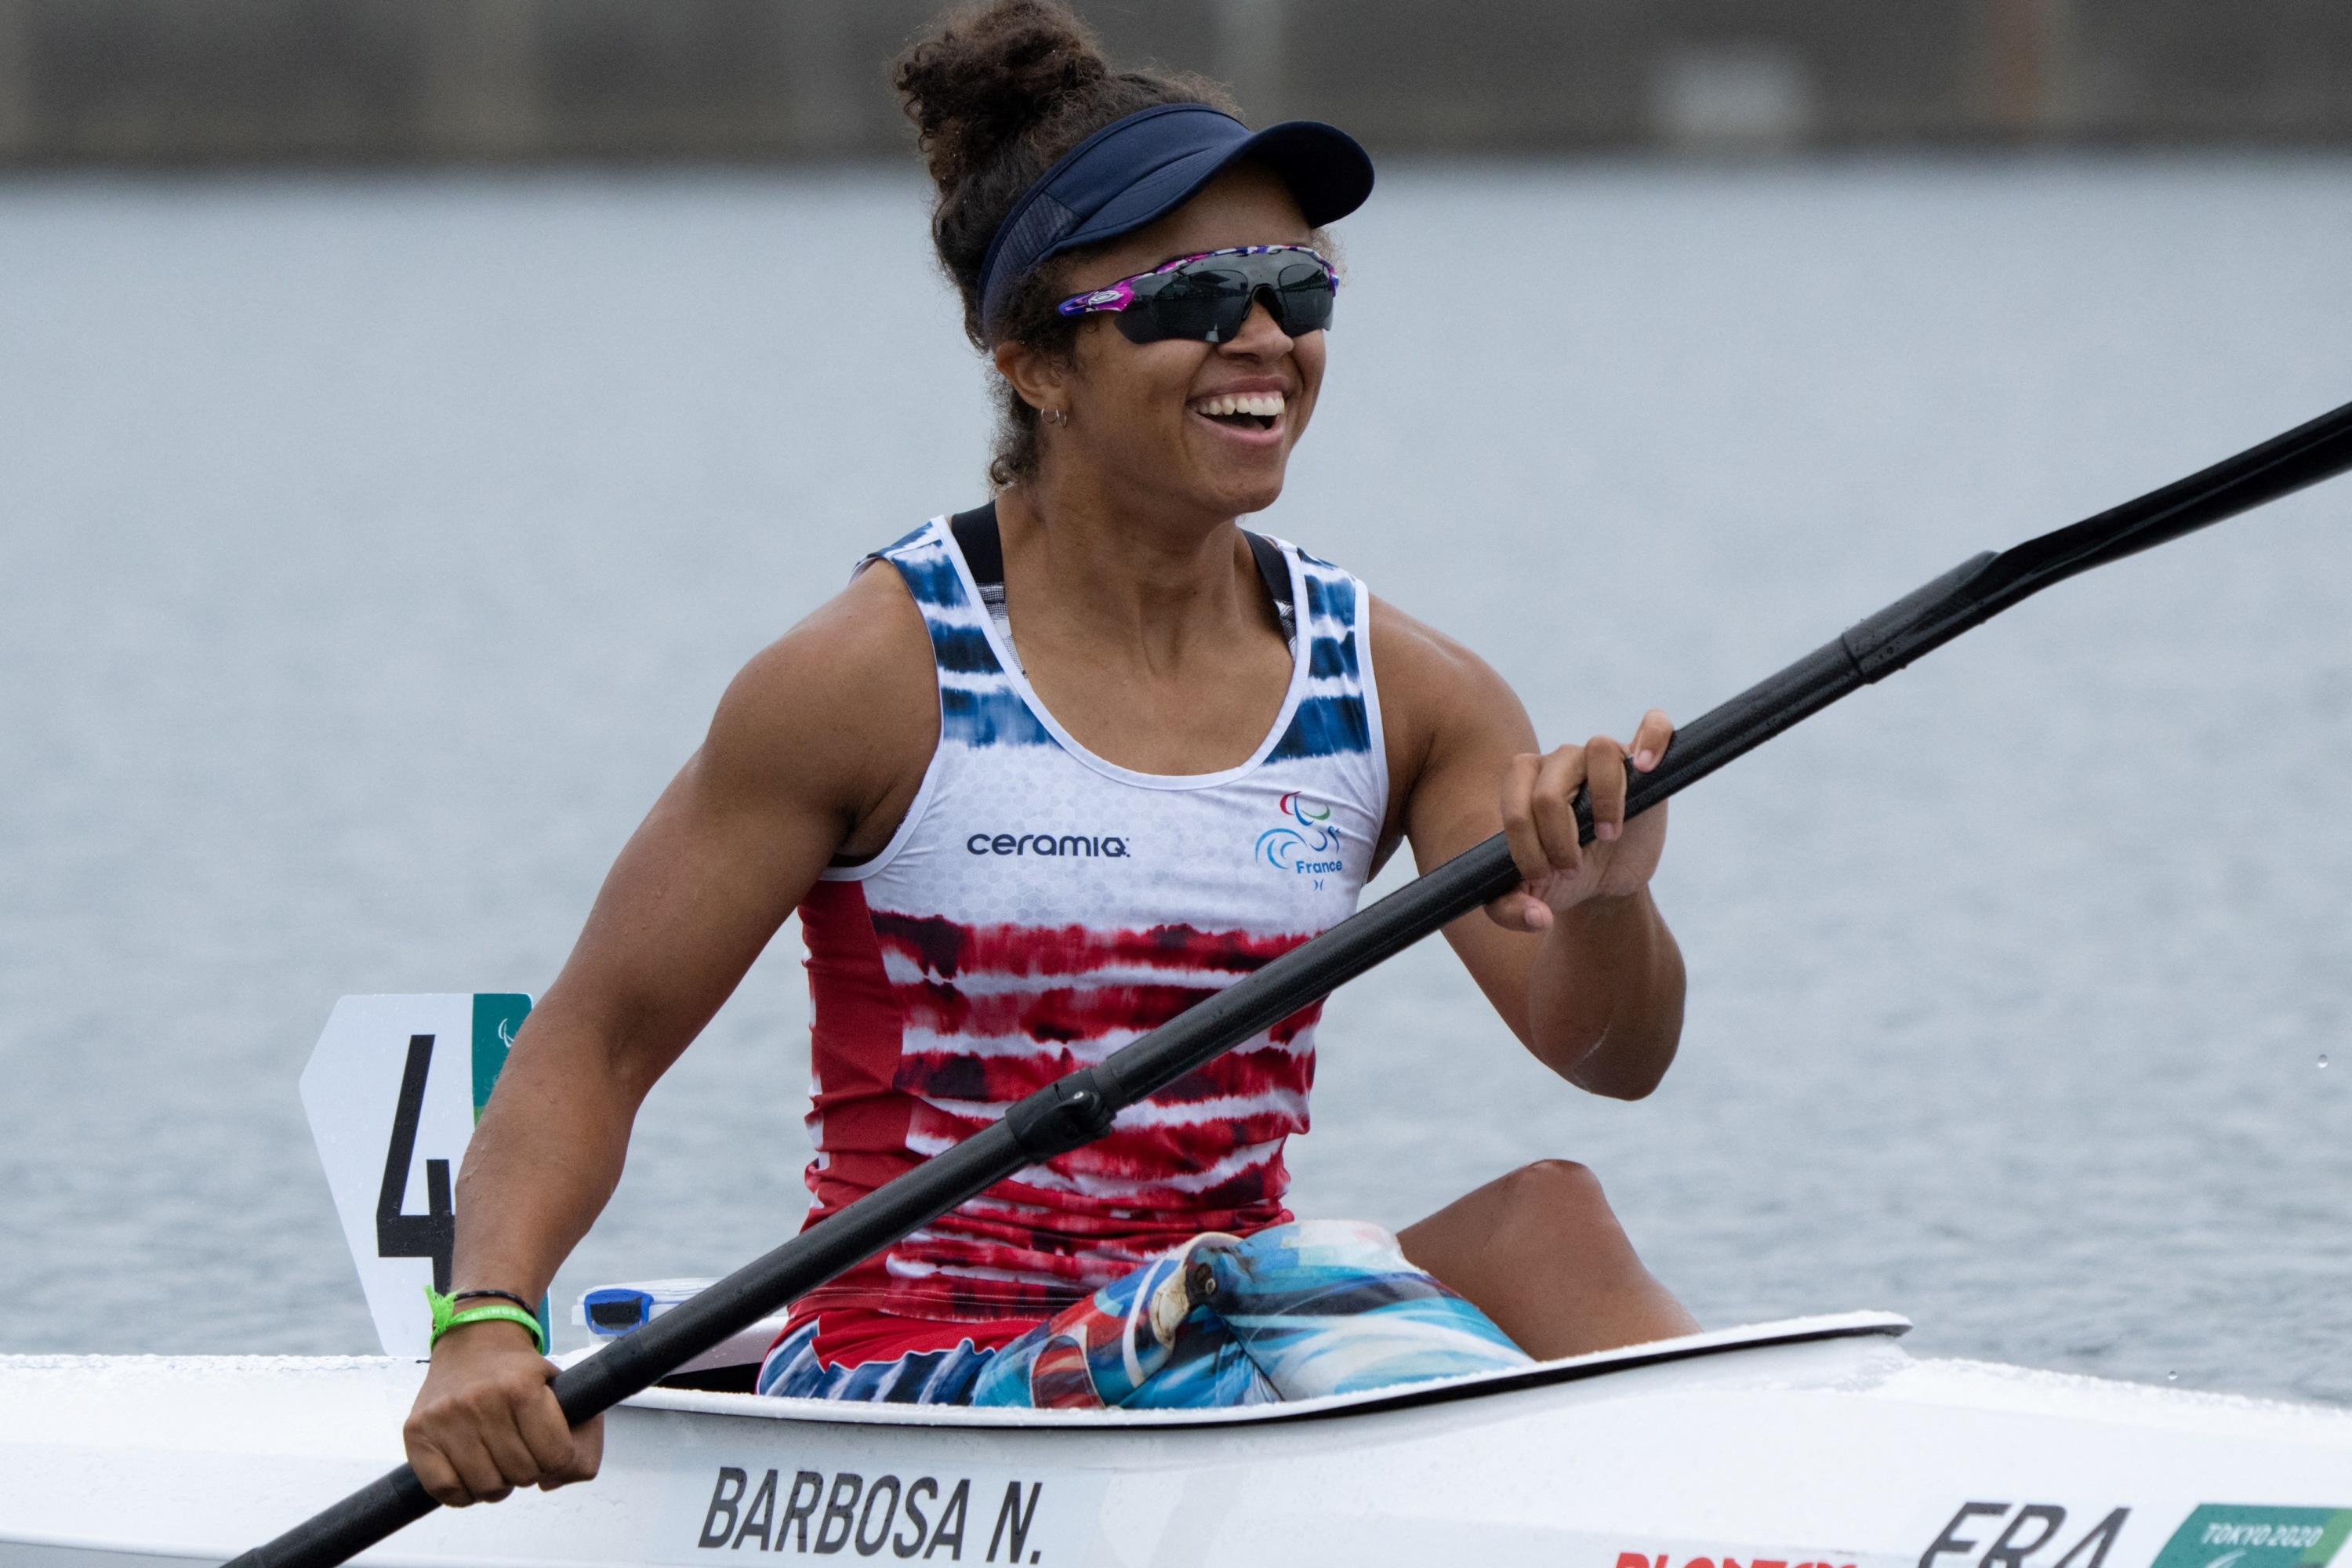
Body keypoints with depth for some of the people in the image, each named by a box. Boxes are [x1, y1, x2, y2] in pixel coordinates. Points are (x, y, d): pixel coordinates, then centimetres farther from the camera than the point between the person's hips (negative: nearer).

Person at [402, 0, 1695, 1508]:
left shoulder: (1401, 692, 4)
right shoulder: (881, 676, -8)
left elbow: (1610, 1055, -6)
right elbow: (593, 1046, -5)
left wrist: (1604, 905, -29)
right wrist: (487, 1323, -23)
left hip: (1216, 1322, 5)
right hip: (906, 1371, -5)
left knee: (1544, 1214, -24)